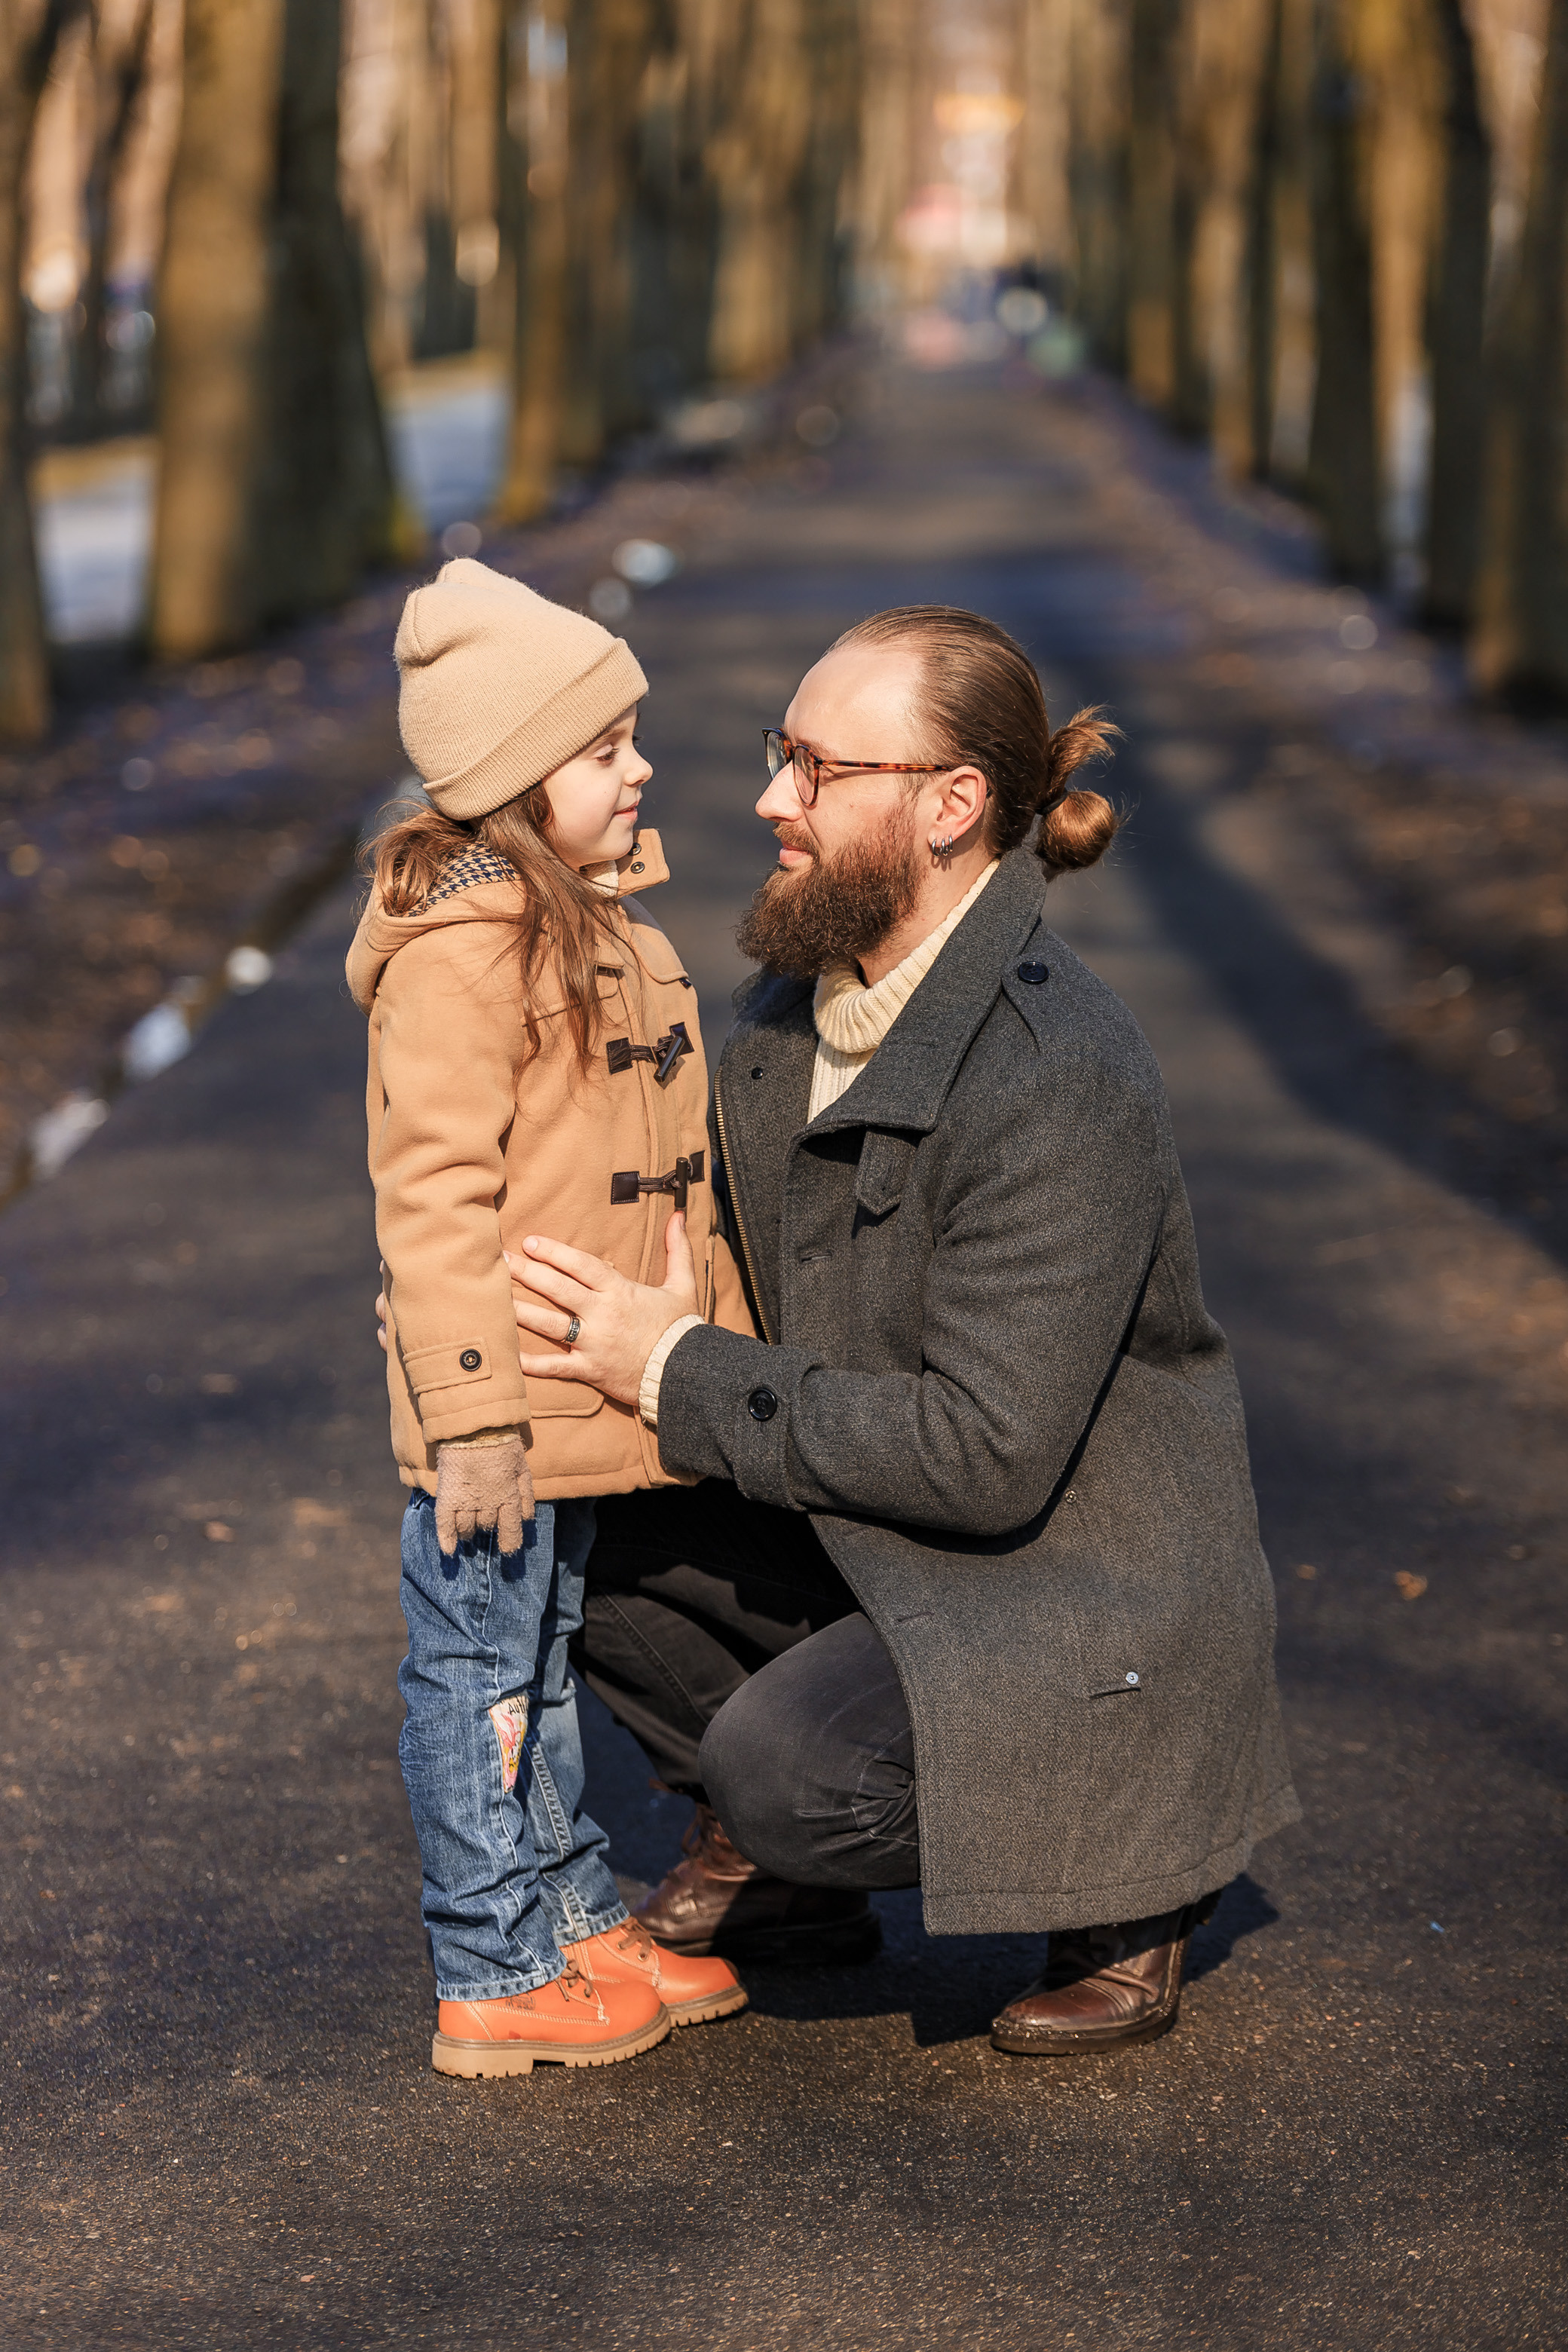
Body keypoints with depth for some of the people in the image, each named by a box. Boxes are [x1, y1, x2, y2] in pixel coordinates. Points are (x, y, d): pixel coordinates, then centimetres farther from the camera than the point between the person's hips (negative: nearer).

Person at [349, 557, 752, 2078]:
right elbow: (435, 1194, -23)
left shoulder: (606, 926, 11)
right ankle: (496, 1982, 12)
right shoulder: (459, 951, -20)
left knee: (545, 1669, 21)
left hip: (603, 1396, 9)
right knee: (483, 1679, 3)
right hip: (503, 1411, -9)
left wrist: (724, 1343, 22)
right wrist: (470, 1410, -25)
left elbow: (666, 1178, 20)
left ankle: (579, 1921, 33)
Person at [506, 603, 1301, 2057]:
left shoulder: (1060, 1081, -27)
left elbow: (989, 1452, -29)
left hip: (1086, 1592, -8)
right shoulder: (797, 997, 0)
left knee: (787, 1764, -27)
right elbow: (744, 1270, 15)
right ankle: (771, 1865, 18)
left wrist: (679, 1376, -25)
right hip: (866, 1532, 8)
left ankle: (1136, 1860, 1)